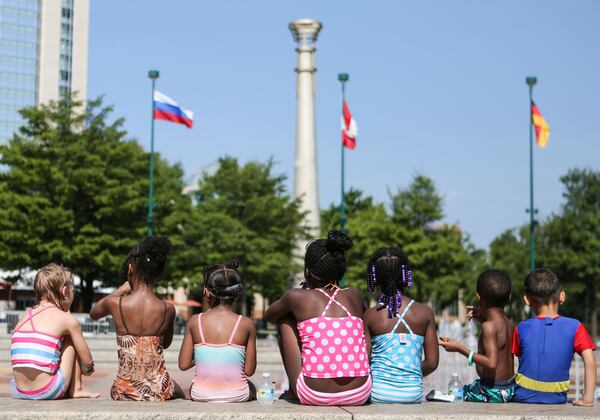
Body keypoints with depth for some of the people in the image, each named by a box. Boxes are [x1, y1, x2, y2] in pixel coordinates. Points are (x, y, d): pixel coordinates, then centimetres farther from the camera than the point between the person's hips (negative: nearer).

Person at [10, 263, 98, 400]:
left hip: (20, 391, 6)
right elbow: (88, 362, 6)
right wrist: (87, 369, 32)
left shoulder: (25, 316, 15)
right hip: (49, 391, -5)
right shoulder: (67, 320, -1)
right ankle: (76, 389, 17)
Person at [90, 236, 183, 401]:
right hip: (158, 391, -1)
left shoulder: (115, 304, -12)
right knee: (179, 393, 35)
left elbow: (93, 313, 14)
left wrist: (122, 289, 14)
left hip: (124, 392, 1)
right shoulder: (168, 310, -10)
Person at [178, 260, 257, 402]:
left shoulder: (194, 322, -6)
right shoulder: (246, 324, -8)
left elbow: (184, 364, -3)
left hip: (201, 395, 1)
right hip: (237, 396, -1)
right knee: (251, 388, 36)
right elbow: (249, 370, -5)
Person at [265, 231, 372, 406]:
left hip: (314, 396, -3)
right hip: (359, 395, 3)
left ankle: (293, 389, 31)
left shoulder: (297, 297, 0)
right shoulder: (355, 296, 10)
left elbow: (269, 316, 23)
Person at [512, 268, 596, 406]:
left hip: (523, 398, 0)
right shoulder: (574, 327, -4)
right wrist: (587, 399, -8)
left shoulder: (522, 329, -2)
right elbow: (590, 361, -11)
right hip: (556, 400, 0)